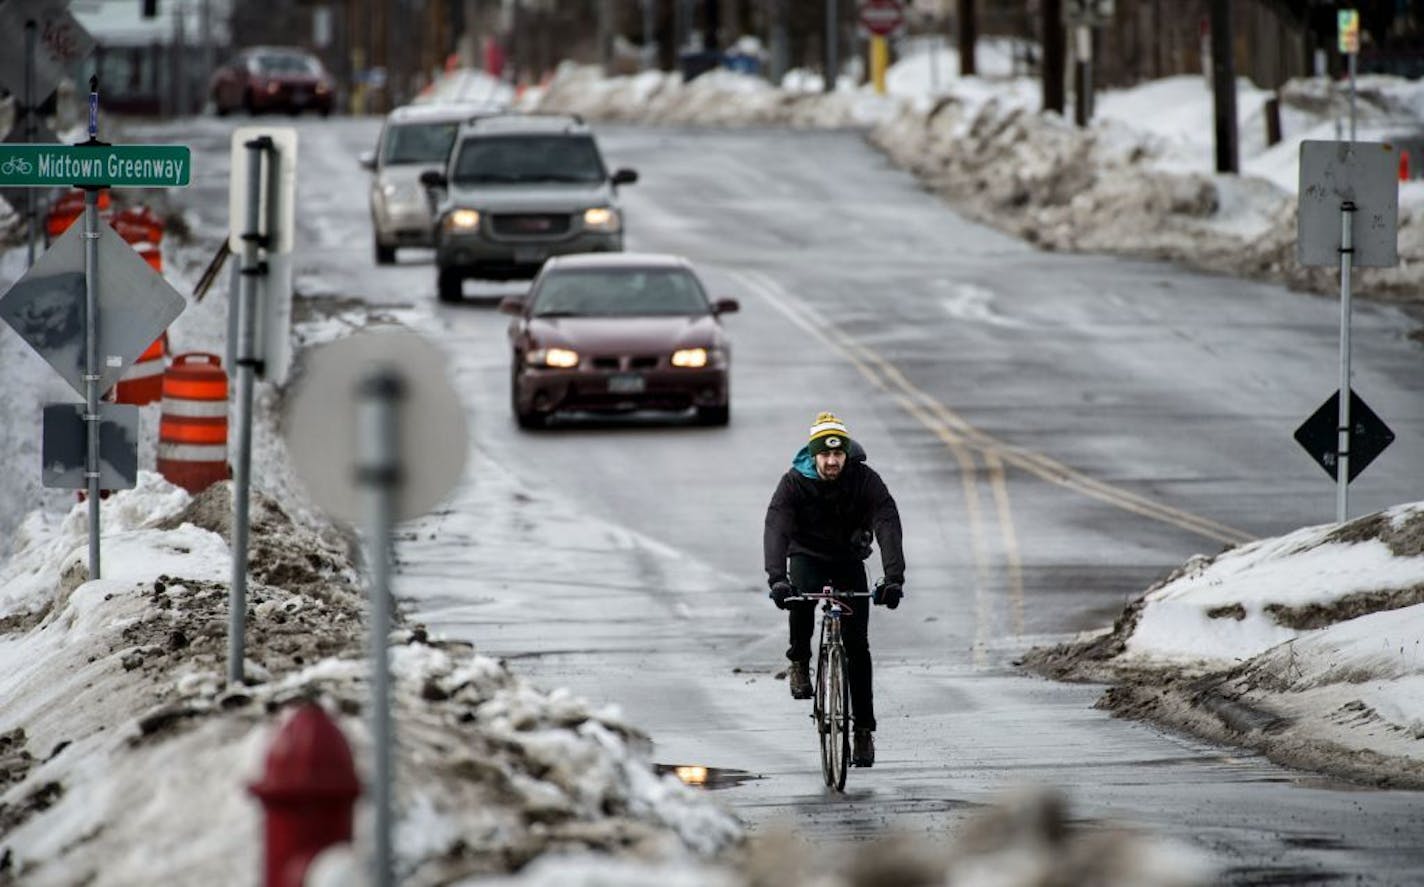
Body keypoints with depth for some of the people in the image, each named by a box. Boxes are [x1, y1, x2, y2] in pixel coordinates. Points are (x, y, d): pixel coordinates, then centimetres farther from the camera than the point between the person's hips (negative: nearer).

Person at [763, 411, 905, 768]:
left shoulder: (866, 480, -21)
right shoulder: (794, 482, -22)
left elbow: (888, 527, -30)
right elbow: (776, 528, -33)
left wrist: (894, 578, -45)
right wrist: (777, 578, -49)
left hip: (849, 560, 1)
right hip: (808, 556, -1)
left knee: (856, 645, -7)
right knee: (801, 598, -36)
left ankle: (864, 729, 0)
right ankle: (799, 662, -9)